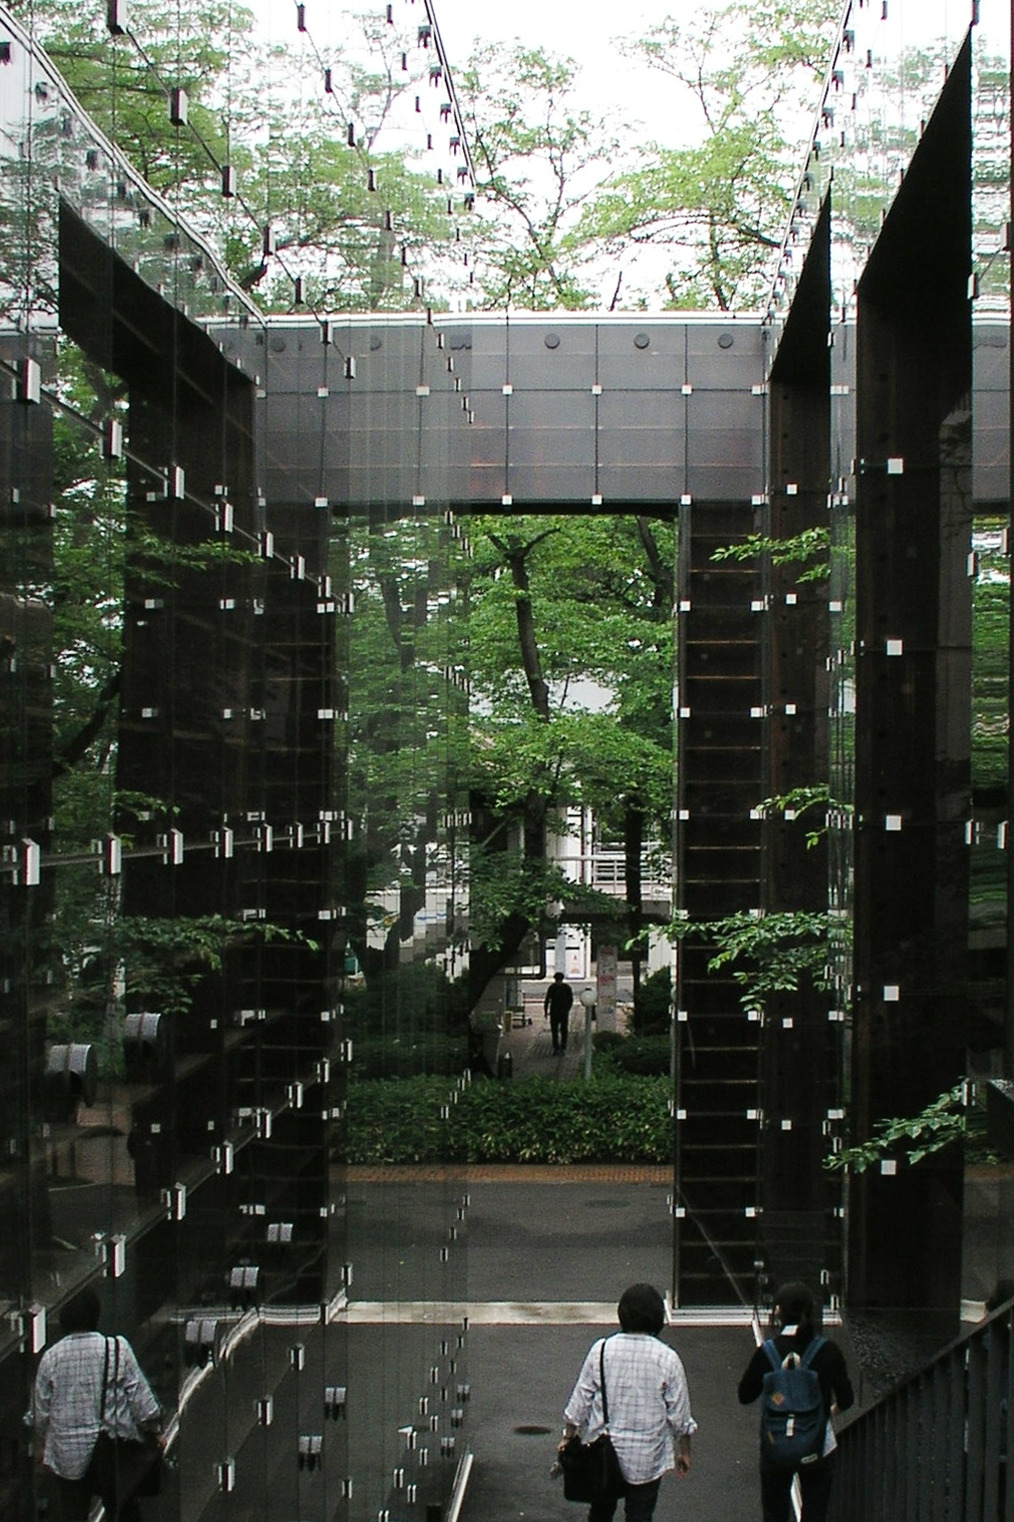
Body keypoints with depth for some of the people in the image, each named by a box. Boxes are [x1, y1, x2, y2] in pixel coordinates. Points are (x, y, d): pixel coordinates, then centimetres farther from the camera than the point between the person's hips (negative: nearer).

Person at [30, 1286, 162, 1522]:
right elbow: (140, 1397, -6)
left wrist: (40, 1446, 19)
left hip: (68, 1456, 1)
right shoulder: (118, 1350, -10)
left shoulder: (50, 1358, -6)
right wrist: (154, 1431, 9)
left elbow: (40, 1412, 3)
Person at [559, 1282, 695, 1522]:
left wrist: (568, 1437, 9)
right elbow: (679, 1414, -6)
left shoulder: (601, 1350, -10)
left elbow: (581, 1399, -4)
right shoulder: (667, 1359, -13)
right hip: (645, 1457, -2)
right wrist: (685, 1452, 9)